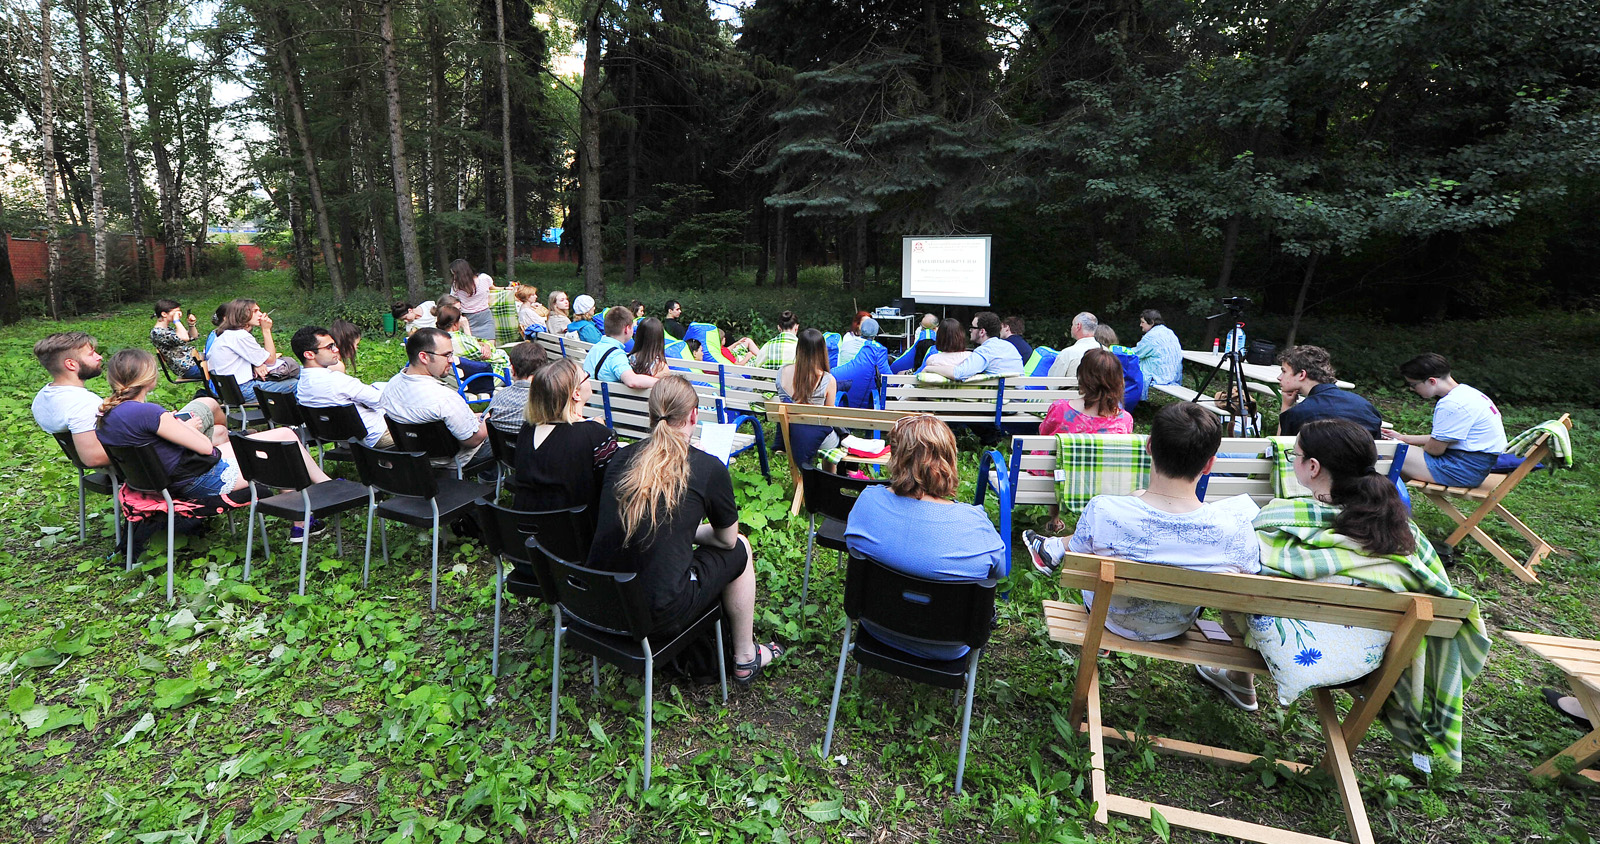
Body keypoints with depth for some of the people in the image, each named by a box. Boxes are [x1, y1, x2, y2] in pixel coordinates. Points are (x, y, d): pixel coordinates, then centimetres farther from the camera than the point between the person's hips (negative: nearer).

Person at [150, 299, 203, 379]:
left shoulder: (169, 328, 14)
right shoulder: (156, 332, -14)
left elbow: (192, 337, 24)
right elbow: (184, 338, -29)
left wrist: (191, 324, 6)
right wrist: (176, 320, -17)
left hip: (194, 358, 10)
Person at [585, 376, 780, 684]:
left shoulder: (623, 457, 5)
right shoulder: (708, 468, -9)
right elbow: (727, 539, 6)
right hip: (658, 613, -5)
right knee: (739, 549, 16)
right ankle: (745, 658, 31)